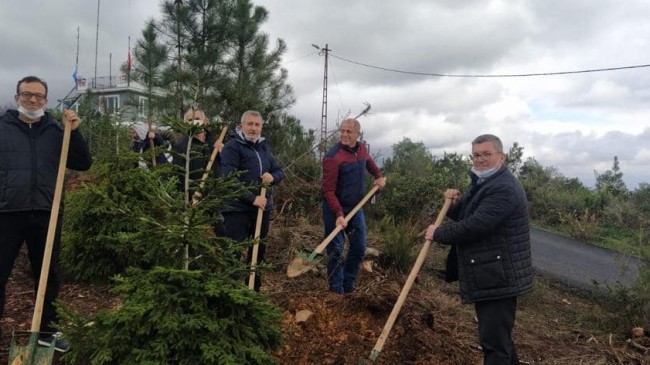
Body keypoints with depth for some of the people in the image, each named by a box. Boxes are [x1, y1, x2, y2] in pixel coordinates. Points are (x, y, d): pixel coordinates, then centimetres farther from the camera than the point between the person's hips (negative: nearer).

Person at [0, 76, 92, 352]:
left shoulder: (55, 132, 8)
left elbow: (83, 164, 4)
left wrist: (74, 132, -8)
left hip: (46, 215, 2)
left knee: (47, 275, 12)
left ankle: (46, 330, 28)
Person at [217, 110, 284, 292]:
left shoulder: (264, 146, 12)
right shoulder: (232, 147, -10)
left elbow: (280, 171, 15)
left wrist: (272, 177, -9)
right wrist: (252, 198, -22)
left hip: (263, 208, 7)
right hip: (238, 209, -7)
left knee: (258, 250, 15)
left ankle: (254, 289, 29)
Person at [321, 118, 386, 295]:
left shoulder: (362, 149, 1)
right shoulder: (333, 157, -22)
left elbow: (368, 161, 28)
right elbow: (328, 190, -24)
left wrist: (379, 176, 16)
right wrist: (339, 214, -31)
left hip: (356, 207, 7)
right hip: (335, 209, -7)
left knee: (359, 248, 12)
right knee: (335, 251, 2)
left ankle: (348, 285, 29)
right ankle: (337, 291, 15)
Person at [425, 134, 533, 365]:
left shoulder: (504, 188, -20)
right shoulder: (484, 184, 16)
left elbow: (476, 225, -28)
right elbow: (465, 216, 22)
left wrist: (438, 233, -15)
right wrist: (456, 203, 0)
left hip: (498, 277, -11)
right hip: (489, 276, 11)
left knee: (493, 340, -6)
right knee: (497, 335, 23)